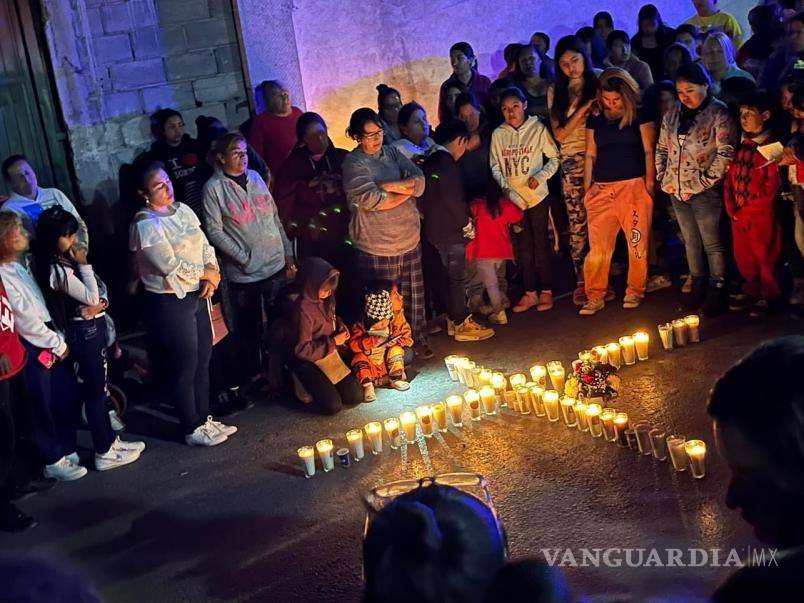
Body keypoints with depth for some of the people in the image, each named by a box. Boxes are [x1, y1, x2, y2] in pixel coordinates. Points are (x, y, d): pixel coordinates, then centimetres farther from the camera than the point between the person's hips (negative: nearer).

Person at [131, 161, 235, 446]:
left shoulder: (182, 210, 5)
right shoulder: (145, 225, -19)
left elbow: (205, 245, 8)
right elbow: (170, 266, -23)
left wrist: (212, 275, -10)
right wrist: (205, 273, -9)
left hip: (196, 295, 8)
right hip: (169, 302, -8)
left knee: (203, 360, 17)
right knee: (184, 366, 5)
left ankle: (204, 418, 32)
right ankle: (193, 429, 20)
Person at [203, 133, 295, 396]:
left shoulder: (255, 177, 8)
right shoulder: (214, 188, -8)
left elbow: (275, 218, 12)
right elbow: (215, 232, -11)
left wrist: (288, 254, 10)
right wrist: (244, 258, -14)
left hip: (276, 266, 5)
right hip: (243, 274, -5)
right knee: (248, 328, 7)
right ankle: (251, 375, 25)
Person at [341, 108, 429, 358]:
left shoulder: (393, 153, 8)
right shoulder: (353, 163, -10)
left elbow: (419, 183, -4)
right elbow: (372, 200, -23)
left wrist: (386, 185, -16)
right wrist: (406, 189, -10)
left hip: (409, 239, 6)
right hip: (377, 247, -6)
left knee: (414, 295, 16)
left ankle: (417, 340, 35)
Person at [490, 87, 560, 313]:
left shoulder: (538, 129, -5)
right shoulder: (498, 134, 2)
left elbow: (554, 158, -1)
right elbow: (495, 167, 3)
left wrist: (540, 176, -15)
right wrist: (506, 188, -10)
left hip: (536, 196, -3)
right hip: (513, 199, 3)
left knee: (540, 244, 2)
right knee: (524, 246, 10)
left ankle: (546, 291, 13)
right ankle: (530, 293, 17)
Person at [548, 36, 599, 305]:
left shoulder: (598, 84, 7)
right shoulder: (556, 93, 10)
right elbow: (559, 134, 0)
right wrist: (583, 110, -8)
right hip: (572, 162, 1)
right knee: (577, 223, 1)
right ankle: (582, 280, 10)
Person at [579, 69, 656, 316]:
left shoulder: (640, 115, 2)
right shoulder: (595, 119, 12)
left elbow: (649, 151, 2)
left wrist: (650, 183, -5)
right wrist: (587, 186, 8)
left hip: (634, 186, -3)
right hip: (602, 189, 3)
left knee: (637, 242, -1)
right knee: (598, 245, -1)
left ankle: (635, 292, 11)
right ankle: (595, 297, 4)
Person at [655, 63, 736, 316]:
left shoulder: (718, 114, -9)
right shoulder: (673, 114, 8)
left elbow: (725, 153, -14)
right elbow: (661, 148, 16)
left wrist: (707, 180, -15)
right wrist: (663, 177, 7)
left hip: (704, 191, -6)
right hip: (677, 190, 6)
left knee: (711, 243, 2)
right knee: (690, 242, 15)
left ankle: (717, 290, 12)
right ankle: (698, 286, 27)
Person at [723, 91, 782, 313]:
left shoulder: (771, 146, -10)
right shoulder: (740, 146, 10)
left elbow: (773, 184, -14)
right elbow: (730, 178, 11)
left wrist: (748, 208, -12)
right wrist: (731, 207, -1)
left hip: (762, 214, -6)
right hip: (738, 214, 6)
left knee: (766, 258, 3)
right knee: (743, 257, 14)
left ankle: (769, 297, 17)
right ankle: (752, 292, 31)